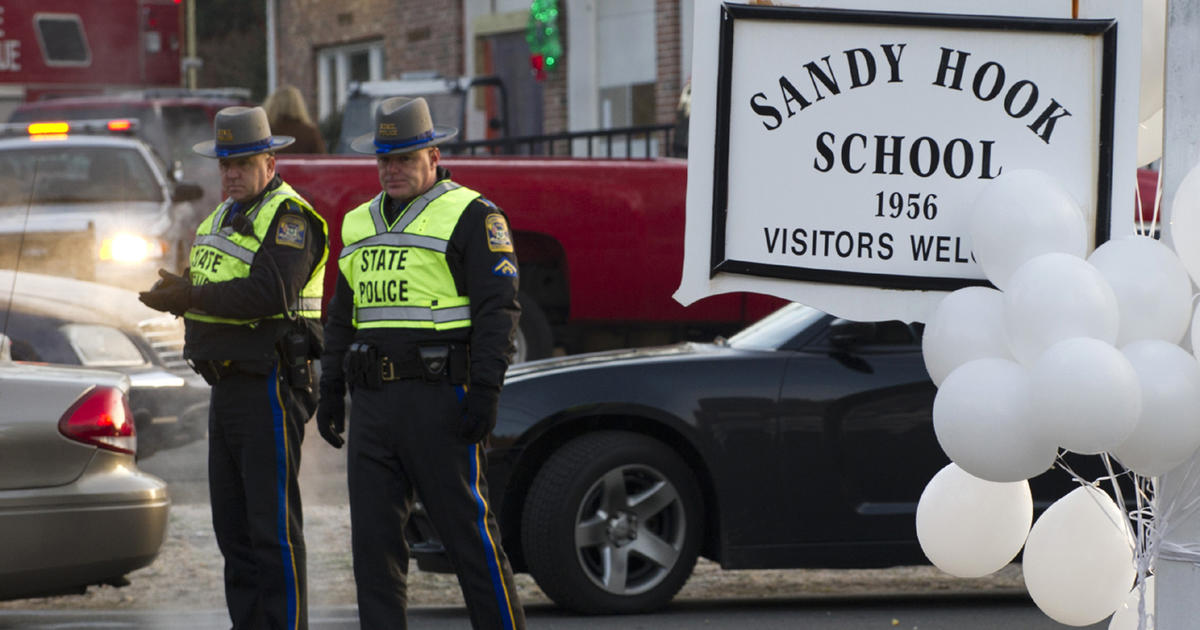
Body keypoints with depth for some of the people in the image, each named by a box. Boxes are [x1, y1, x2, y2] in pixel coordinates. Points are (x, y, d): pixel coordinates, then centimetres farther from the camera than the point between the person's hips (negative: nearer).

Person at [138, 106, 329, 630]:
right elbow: (206, 287, 14)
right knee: (232, 522, 11)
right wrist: (177, 293, -9)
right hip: (226, 386, 9)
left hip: (270, 388, -9)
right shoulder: (223, 218, 18)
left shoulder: (289, 218, -12)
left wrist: (190, 298, -21)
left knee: (273, 521, -9)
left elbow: (269, 294, -25)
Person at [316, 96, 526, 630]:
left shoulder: (470, 216, -3)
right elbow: (343, 315, 25)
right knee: (373, 536, 3)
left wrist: (486, 391, -17)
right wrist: (330, 393, 18)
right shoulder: (360, 224, 18)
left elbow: (498, 309, -10)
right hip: (373, 401, 7)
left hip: (439, 399, -7)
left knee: (468, 530, -4)